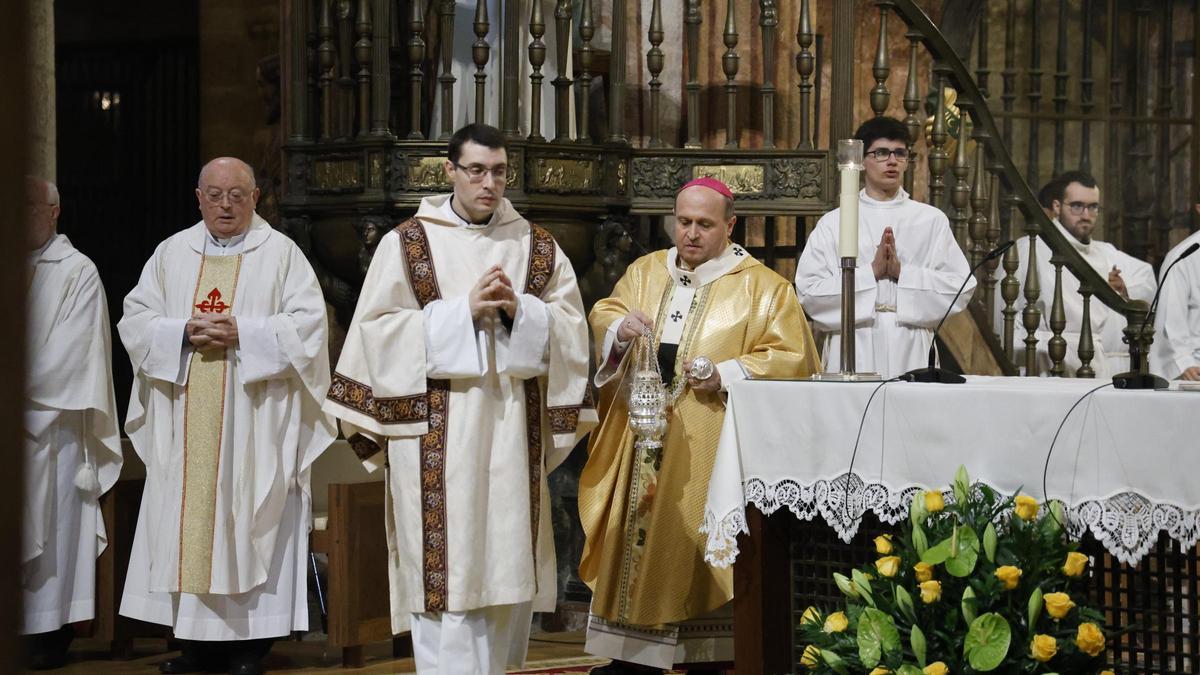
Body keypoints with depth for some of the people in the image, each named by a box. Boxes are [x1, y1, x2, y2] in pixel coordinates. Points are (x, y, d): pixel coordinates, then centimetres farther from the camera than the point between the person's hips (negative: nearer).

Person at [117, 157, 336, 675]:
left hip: (254, 423, -3)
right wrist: (185, 333, -10)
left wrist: (243, 333, -16)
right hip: (185, 424, 3)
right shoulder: (172, 253, 12)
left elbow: (307, 322, -6)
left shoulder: (281, 253, 2)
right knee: (189, 519, 2)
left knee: (248, 520, -4)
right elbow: (135, 320, 8)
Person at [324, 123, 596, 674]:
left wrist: (519, 310, -13)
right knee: (446, 566, -6)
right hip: (438, 433, -3)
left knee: (508, 562, 6)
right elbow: (379, 329, -6)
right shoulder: (407, 243, 1)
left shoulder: (537, 245, 10)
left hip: (512, 429, 3)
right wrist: (463, 311, -14)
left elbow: (570, 327, 6)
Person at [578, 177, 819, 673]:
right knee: (637, 537, 4)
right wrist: (621, 327, -16)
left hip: (708, 448, -4)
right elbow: (603, 317, 8)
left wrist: (725, 374, -19)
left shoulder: (761, 287, 1)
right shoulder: (645, 271, 14)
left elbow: (789, 357, -6)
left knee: (696, 548, -3)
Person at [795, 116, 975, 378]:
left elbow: (961, 288, 1)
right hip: (853, 356, -1)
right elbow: (808, 292, -4)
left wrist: (902, 272, -9)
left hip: (912, 356, 1)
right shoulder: (833, 223, 6)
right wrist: (871, 273, -10)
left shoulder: (932, 220, 10)